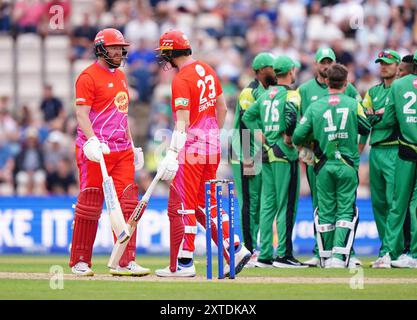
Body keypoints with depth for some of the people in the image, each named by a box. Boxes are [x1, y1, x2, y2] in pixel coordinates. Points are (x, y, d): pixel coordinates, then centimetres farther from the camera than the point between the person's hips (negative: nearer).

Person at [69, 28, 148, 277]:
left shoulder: (121, 77, 19)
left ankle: (126, 262, -1)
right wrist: (92, 140, -30)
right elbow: (81, 113, -15)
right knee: (90, 206, -2)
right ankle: (80, 262, 8)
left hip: (122, 151, 7)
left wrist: (132, 145, 22)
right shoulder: (89, 77, -7)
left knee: (127, 204, -1)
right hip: (96, 152, -7)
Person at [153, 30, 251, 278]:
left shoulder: (182, 80, -15)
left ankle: (183, 264, -1)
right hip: (212, 145, 8)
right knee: (206, 204, 15)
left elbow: (183, 122, -22)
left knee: (182, 205, -2)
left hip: (191, 147, -8)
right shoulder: (207, 70, 10)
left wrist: (172, 154, -25)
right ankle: (235, 249, 8)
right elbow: (222, 108, 17)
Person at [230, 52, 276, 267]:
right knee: (250, 204, -8)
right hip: (248, 157, -9)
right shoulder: (250, 93, -12)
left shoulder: (269, 93, 15)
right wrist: (246, 158, -20)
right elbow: (244, 125, -17)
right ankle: (250, 251, -7)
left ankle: (253, 248, 13)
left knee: (259, 204, 9)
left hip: (262, 157, 9)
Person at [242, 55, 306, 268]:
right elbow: (291, 115, -27)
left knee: (267, 205, 9)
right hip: (285, 154, -7)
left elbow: (247, 116, 17)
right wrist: (288, 138, -13)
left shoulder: (266, 95, 13)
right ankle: (283, 254, -6)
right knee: (286, 206, -4)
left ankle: (265, 255, 9)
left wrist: (262, 135, 14)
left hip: (267, 153, 7)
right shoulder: (290, 94, -9)